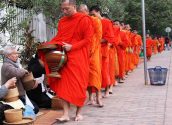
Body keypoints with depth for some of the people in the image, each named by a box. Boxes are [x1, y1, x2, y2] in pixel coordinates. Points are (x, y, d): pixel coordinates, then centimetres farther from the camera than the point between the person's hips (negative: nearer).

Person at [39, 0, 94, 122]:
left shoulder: (84, 20, -7)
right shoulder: (62, 21, 11)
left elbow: (87, 39, -10)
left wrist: (72, 47, -18)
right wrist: (49, 46, 0)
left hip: (78, 57, -5)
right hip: (64, 56, 5)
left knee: (79, 85, 2)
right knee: (63, 84, -2)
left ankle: (79, 112, 16)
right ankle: (66, 114, 0)